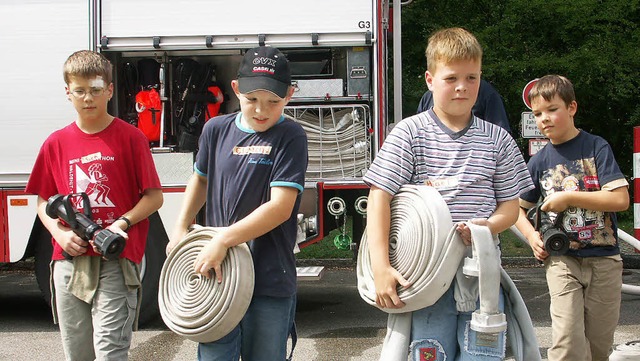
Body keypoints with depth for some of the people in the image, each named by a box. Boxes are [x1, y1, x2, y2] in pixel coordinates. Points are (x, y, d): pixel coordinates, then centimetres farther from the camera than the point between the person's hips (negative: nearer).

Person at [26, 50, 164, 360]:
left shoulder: (131, 138, -2)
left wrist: (121, 223, -15)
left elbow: (154, 196, 0)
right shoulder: (56, 143, 9)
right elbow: (43, 201, 15)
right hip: (69, 260, 4)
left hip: (116, 262, -4)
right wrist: (59, 233, -4)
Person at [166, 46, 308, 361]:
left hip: (269, 283, -3)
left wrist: (224, 240, -21)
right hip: (215, 275, 3)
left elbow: (281, 207, -17)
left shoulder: (290, 137, -8)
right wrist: (180, 230, 14)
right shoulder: (216, 130, 6)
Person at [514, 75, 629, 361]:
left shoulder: (596, 147, -3)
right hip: (562, 260, 1)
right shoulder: (539, 162, 5)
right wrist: (531, 235, 0)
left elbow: (620, 199, -12)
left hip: (604, 259, -1)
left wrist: (568, 198, -14)